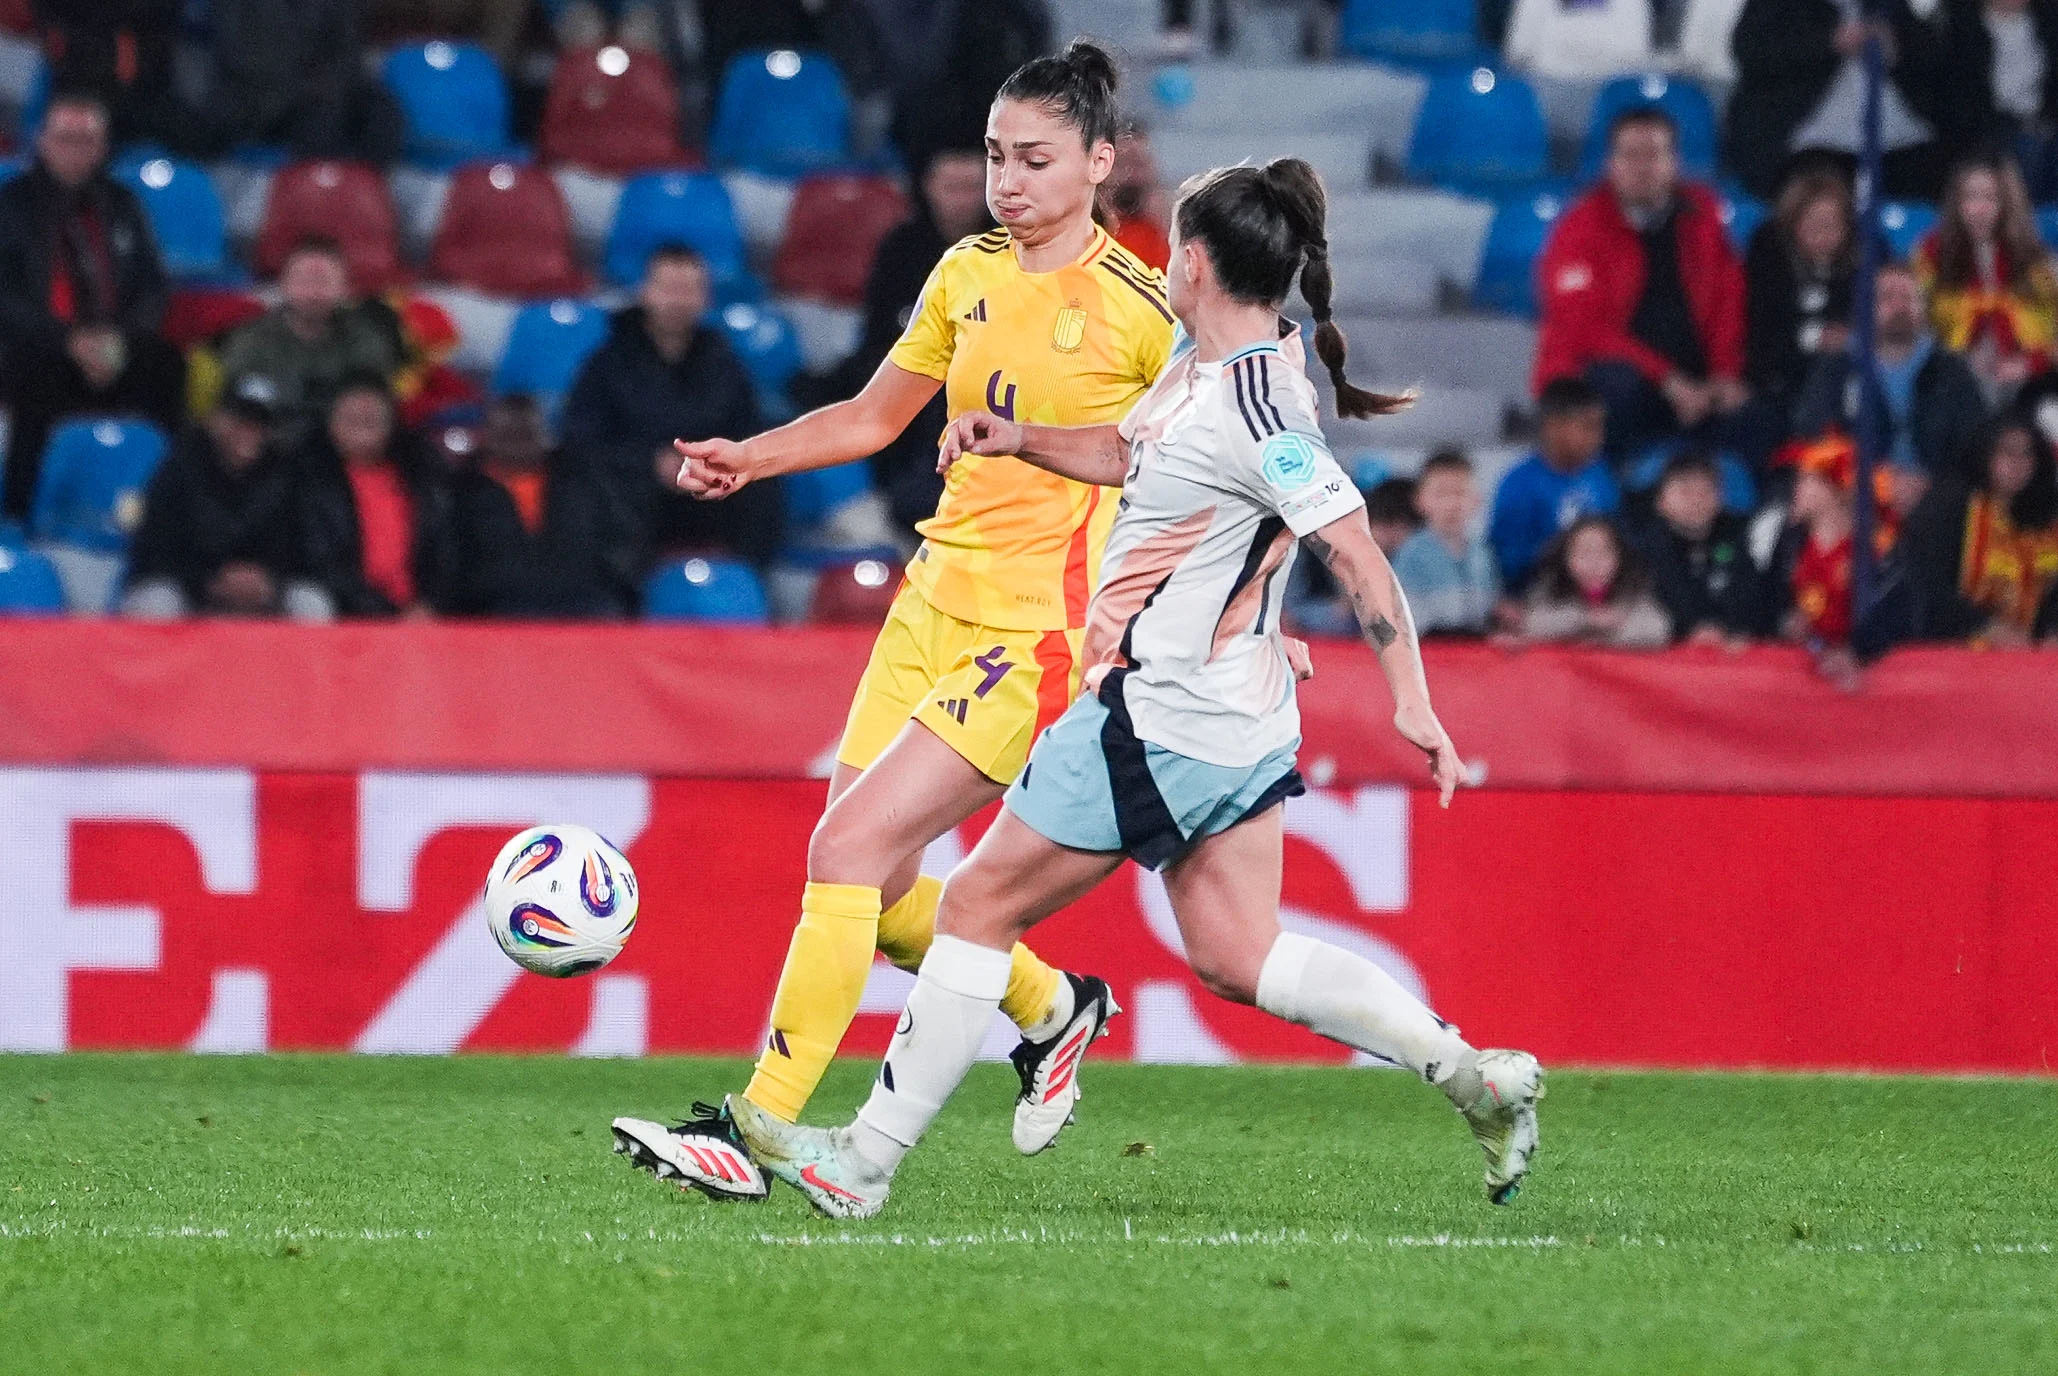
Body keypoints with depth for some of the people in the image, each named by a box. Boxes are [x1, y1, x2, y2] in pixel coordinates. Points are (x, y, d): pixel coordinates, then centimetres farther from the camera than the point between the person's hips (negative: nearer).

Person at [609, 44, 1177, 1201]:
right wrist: (751, 457, 7)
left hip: (1037, 630, -7)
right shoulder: (967, 277, 10)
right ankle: (1053, 1009, 33)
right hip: (937, 597, 7)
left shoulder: (1139, 308, -8)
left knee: (848, 850, -17)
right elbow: (873, 416, 22)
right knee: (874, 887, 5)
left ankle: (757, 1132, -15)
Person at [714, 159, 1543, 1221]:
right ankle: (1472, 1074, 1)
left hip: (1162, 716, -10)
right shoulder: (1201, 364, 9)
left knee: (981, 905, 1)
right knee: (1236, 956, 10)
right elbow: (1136, 455, 27)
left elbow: (1358, 555, -22)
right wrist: (1023, 440, 11)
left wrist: (1411, 702, -25)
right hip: (1233, 721, 10)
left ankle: (860, 1167, 9)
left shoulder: (1256, 408, -21)